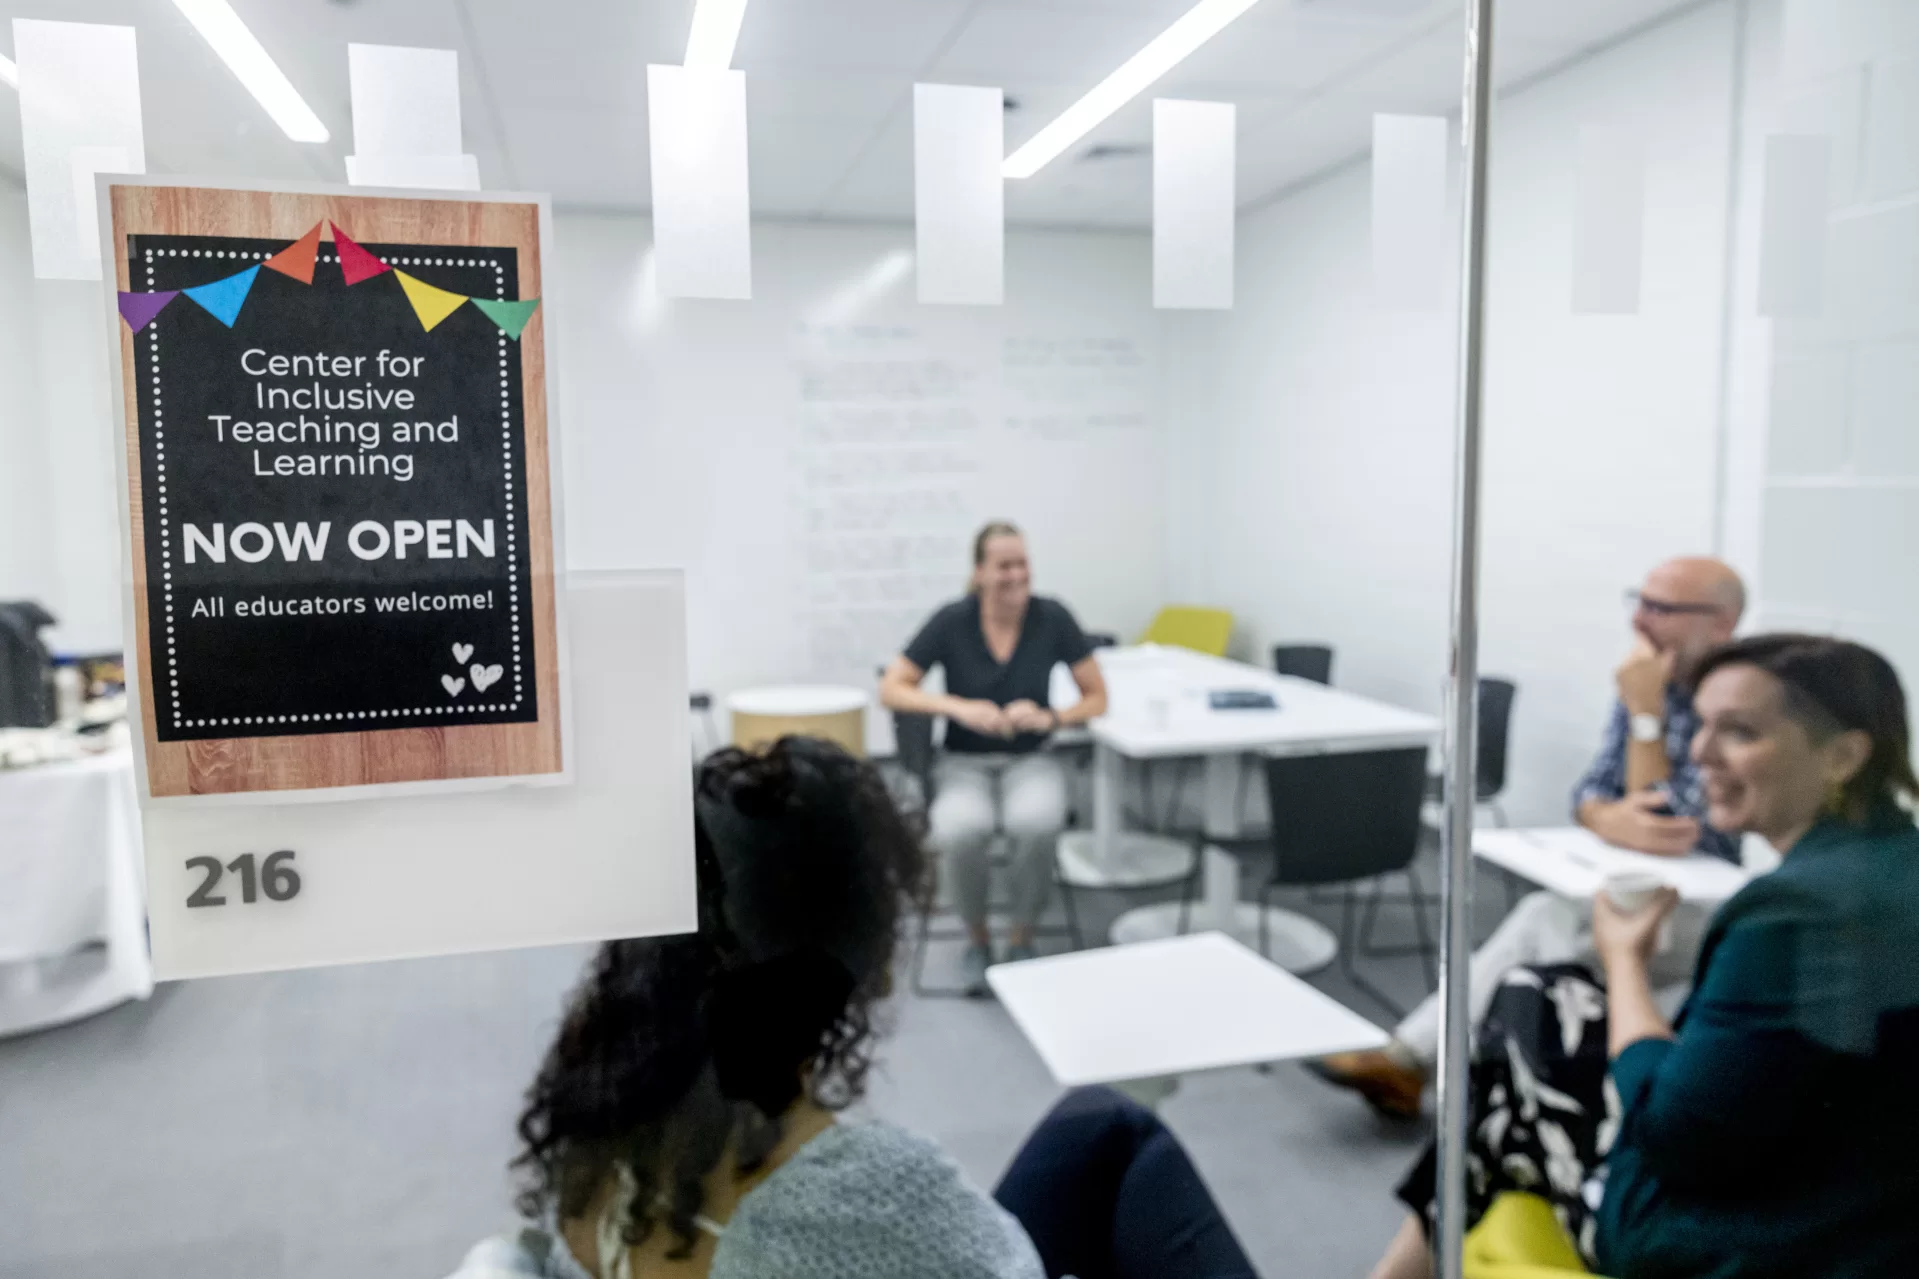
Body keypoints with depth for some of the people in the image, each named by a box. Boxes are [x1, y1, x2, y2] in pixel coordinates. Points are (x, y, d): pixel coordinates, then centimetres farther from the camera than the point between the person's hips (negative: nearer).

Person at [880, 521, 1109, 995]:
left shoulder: (1052, 617, -6)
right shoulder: (953, 621, -8)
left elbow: (1097, 698, 1)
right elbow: (890, 690, -6)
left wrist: (1049, 718, -18)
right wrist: (959, 707, -20)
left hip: (1030, 760, 0)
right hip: (965, 764, 0)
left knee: (1037, 823, -35)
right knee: (959, 831, -35)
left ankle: (1021, 938, -7)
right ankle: (977, 939, -3)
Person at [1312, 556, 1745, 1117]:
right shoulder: (1651, 682, 5)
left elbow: (1672, 831, -20)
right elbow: (1591, 792, 1)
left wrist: (1646, 714, -22)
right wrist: (1610, 819, -24)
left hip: (1716, 908, -7)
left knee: (1547, 921, -26)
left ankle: (1411, 1057, -16)